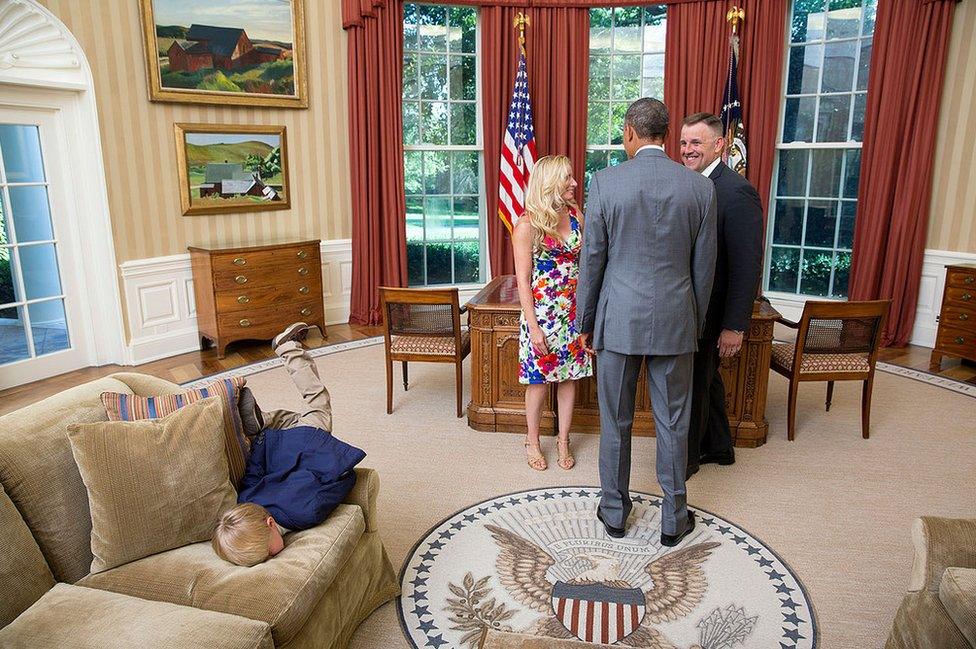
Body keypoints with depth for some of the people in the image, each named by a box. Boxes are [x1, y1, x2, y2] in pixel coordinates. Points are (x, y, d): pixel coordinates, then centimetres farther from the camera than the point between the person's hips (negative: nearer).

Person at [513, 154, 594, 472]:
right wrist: (533, 326, -16)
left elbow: (583, 262, 9)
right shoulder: (528, 224, -12)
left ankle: (563, 441, 27)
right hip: (542, 313, -5)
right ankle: (532, 441, 26)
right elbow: (523, 279, -12)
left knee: (569, 376, 11)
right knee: (539, 380, 6)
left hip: (573, 311, 5)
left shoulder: (575, 216, 3)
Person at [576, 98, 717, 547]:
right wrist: (696, 324, 16)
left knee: (615, 422, 13)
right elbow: (704, 267, 3)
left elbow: (592, 260, -5)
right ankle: (674, 519, 26)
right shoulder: (701, 187, -1)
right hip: (675, 322, 2)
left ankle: (615, 511, 28)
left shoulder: (606, 181, -8)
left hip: (618, 320, -1)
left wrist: (585, 322, 6)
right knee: (673, 425, 13)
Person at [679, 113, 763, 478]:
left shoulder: (737, 192, -18)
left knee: (693, 384, 4)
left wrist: (735, 326, -21)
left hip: (708, 312, -8)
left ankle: (686, 458, 23)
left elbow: (747, 265, -20)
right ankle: (718, 448, 39)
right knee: (705, 379, 20)